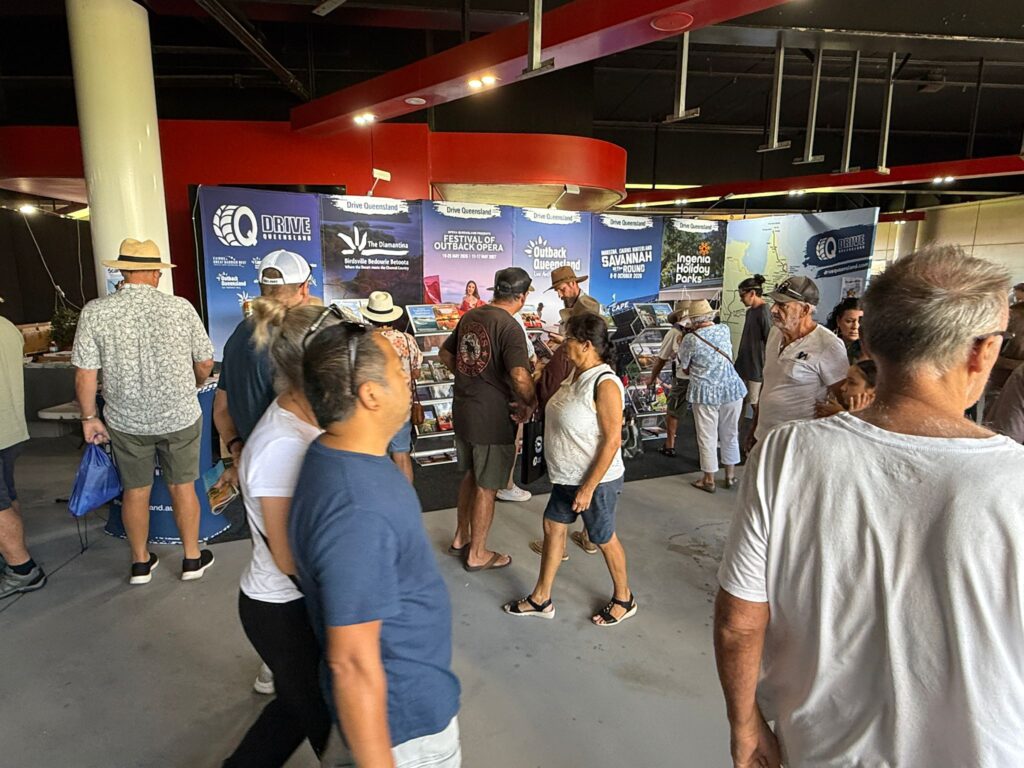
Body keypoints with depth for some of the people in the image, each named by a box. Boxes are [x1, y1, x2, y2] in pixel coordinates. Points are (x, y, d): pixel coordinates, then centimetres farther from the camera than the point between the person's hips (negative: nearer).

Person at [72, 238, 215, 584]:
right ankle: (192, 558, 26)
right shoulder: (181, 307, -11)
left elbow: (84, 374, -9)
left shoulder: (95, 311, -10)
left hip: (126, 421, 1)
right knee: (182, 486, 13)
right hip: (180, 417, -1)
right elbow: (205, 364, -3)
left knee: (135, 490, 16)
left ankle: (141, 562, 32)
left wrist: (89, 417, 5)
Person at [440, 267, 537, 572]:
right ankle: (477, 554, 24)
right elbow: (520, 377, -31)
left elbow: (446, 354, 17)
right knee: (486, 488, 9)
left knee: (469, 476, 25)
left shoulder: (470, 316, 5)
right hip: (492, 419, -8)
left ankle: (461, 538, 39)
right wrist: (530, 403, -14)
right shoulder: (509, 327, -20)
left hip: (462, 409, 8)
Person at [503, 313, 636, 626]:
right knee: (553, 528, 15)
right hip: (567, 476, 9)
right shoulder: (576, 374, 2)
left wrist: (588, 488, -23)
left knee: (604, 538, 10)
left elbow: (612, 441, -25)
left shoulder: (605, 384, -25)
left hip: (596, 480, -9)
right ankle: (541, 599, 31)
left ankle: (624, 599, 35)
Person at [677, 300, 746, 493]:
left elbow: (685, 368, -1)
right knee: (730, 434, 17)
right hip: (732, 388, 4)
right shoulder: (724, 329, 0)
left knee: (707, 437, 7)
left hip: (705, 393, -4)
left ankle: (709, 480, 17)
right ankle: (730, 475, 29)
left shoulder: (690, 339, -12)